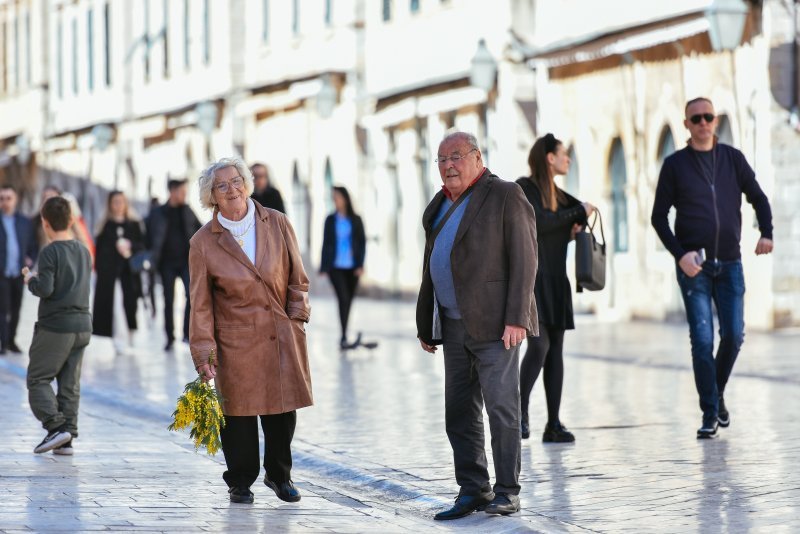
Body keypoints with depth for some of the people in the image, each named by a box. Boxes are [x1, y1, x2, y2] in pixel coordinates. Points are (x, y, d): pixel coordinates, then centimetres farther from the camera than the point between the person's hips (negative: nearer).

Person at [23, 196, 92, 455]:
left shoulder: (50, 253, -12)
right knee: (70, 384, 9)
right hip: (83, 326, 6)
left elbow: (45, 289, -19)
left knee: (38, 378, 2)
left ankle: (55, 427, -12)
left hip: (55, 326, -6)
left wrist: (30, 280, 1)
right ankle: (67, 438, 6)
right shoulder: (84, 252, 10)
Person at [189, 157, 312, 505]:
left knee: (283, 408, 5)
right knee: (239, 412, 0)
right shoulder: (203, 242, -3)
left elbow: (297, 279, 9)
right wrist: (203, 354, -8)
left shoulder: (277, 224, 2)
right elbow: (200, 304, -3)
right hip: (236, 342, -2)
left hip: (282, 336, 2)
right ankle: (240, 482, 18)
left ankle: (279, 475, 26)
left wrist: (296, 318, 0)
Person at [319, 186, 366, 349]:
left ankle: (344, 337, 20)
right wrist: (324, 267, 5)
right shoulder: (330, 220, 5)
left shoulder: (355, 220, 5)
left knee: (348, 301, 7)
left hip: (352, 267, 1)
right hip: (336, 266, -1)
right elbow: (326, 243, 8)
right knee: (343, 299, -15)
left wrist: (360, 265, -5)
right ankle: (344, 337, -17)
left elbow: (362, 243, 5)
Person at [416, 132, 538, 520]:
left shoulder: (505, 196, -4)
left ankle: (507, 492, 1)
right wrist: (425, 326, 16)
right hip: (454, 326, 7)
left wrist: (516, 318, -17)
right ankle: (472, 491, 13)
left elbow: (523, 260, -10)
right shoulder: (439, 207, 17)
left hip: (494, 324, -7)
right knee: (460, 413, 7)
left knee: (501, 407, -5)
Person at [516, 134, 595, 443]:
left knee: (556, 350, 2)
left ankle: (553, 424, 2)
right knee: (539, 345, -19)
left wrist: (577, 226, 8)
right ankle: (520, 411, -8)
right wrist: (577, 213, -10)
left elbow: (587, 210, 30)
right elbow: (538, 222, -19)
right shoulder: (525, 188, -5)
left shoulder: (558, 195, 17)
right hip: (530, 278, -7)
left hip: (555, 281, 7)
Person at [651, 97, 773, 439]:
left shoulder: (733, 159, 8)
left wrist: (766, 234, -5)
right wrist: (679, 254, -9)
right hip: (694, 266, -2)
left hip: (729, 263, 2)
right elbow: (659, 217, 3)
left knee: (733, 335, -2)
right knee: (702, 340, -5)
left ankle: (718, 394, 23)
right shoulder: (675, 165, 3)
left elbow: (758, 198, 13)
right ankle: (710, 412, 2)